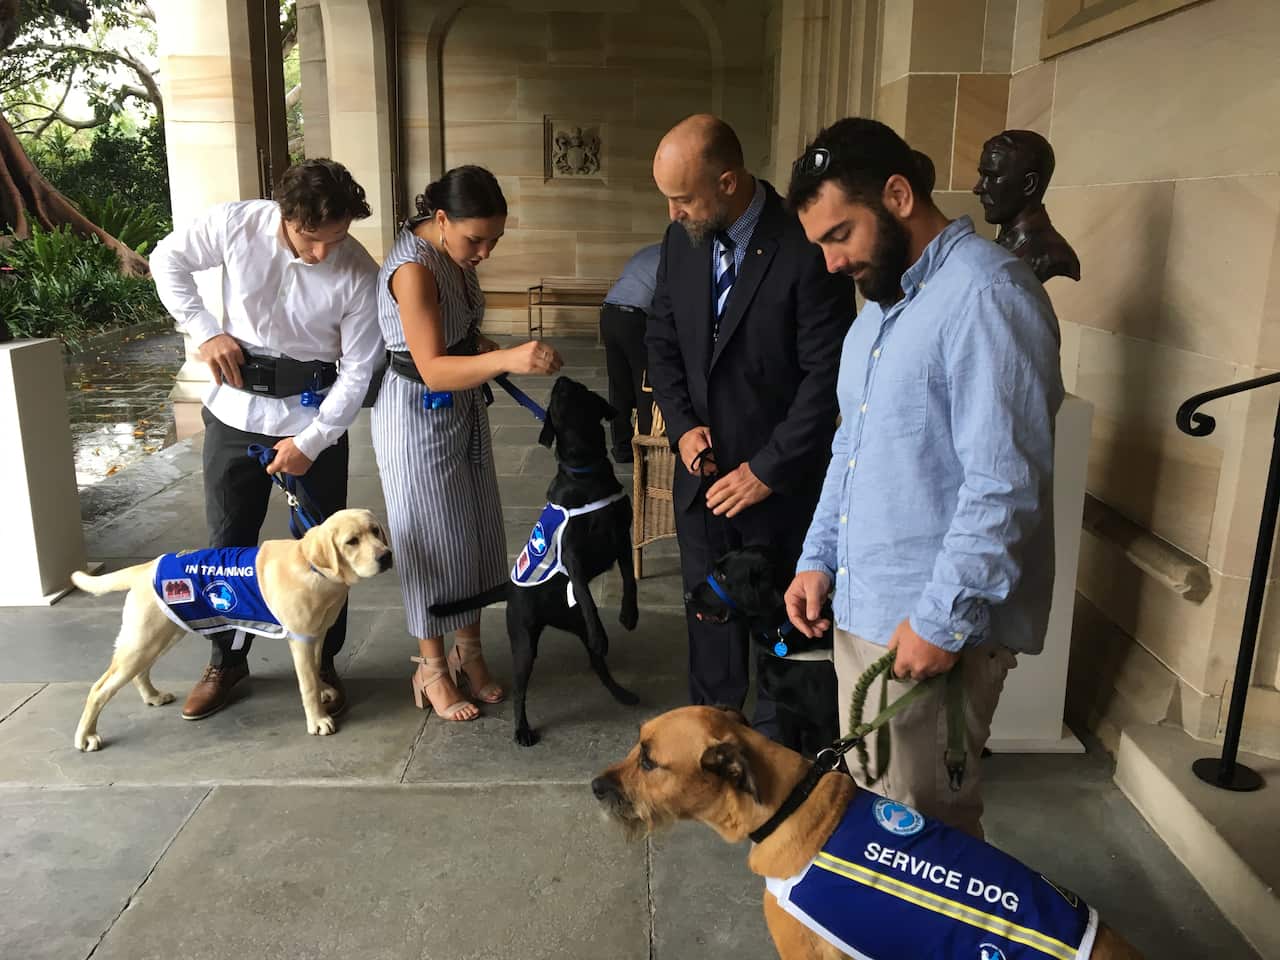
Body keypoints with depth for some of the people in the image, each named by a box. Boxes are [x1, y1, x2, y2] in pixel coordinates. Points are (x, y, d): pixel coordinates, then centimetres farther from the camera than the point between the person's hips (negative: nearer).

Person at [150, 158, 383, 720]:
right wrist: (204, 332, -7)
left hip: (314, 420, -1)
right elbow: (168, 260, 4)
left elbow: (359, 369, -12)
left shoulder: (359, 275, -18)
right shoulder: (235, 224, -15)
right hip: (236, 413, 2)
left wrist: (311, 442, -14)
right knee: (228, 541, 11)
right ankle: (227, 659, 31)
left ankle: (322, 664, 25)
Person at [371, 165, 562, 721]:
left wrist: (489, 353, -1)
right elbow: (433, 369, -33)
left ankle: (469, 650, 30)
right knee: (433, 541, 3)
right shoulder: (412, 269, -26)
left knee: (476, 532, 14)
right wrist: (505, 359, -46)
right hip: (419, 418, -8)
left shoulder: (452, 252, 1)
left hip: (462, 409, 9)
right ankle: (433, 668, 22)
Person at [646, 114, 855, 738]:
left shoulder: (805, 251, -19)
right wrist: (682, 425, -4)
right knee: (707, 610, 17)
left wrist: (768, 470, -16)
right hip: (702, 469, 5)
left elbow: (827, 376, -17)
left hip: (780, 481, -5)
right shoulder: (681, 239, 0)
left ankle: (774, 738, 34)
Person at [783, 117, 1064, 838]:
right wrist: (819, 559, 12)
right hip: (860, 609, 9)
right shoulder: (881, 306, 15)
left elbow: (1005, 482, -22)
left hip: (936, 627, -9)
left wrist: (942, 620, -19)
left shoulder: (987, 294, -16)